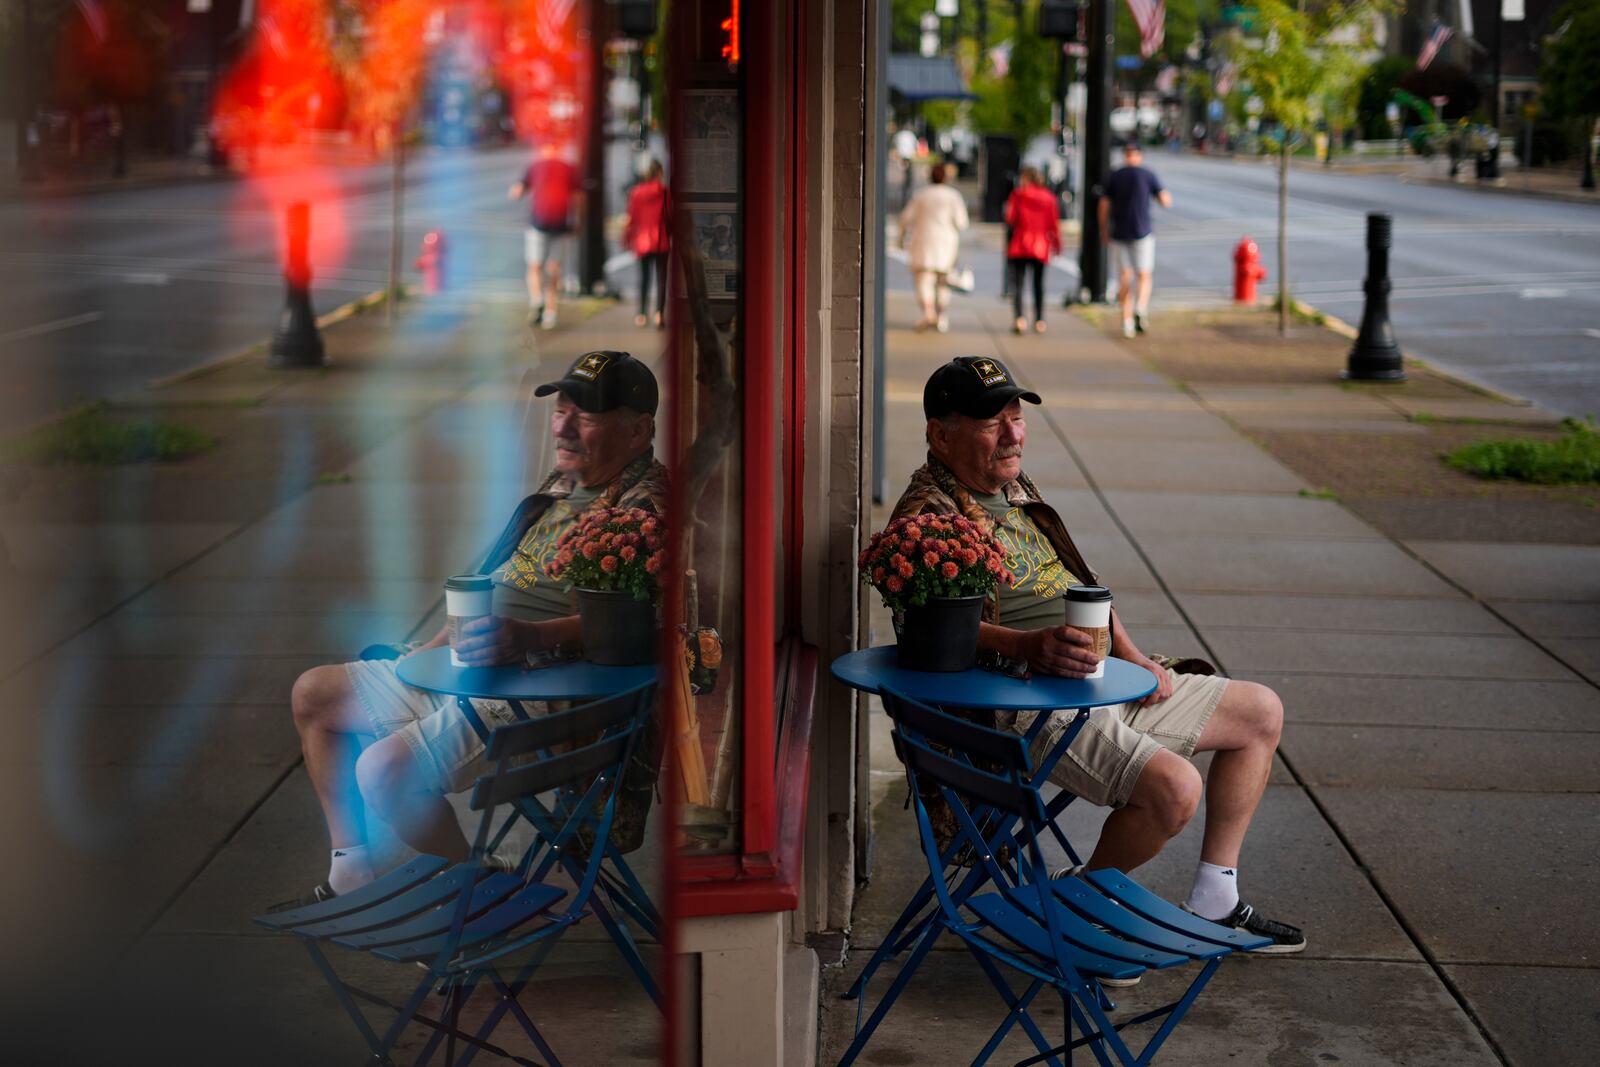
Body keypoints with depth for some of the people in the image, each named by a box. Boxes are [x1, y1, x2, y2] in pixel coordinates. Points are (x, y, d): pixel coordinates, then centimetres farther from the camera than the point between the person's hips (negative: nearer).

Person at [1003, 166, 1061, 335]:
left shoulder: (1018, 194, -3)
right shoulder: (1050, 198, 5)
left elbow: (1010, 219, -5)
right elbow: (1054, 224, 2)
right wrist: (1057, 244, 10)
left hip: (1019, 246, -3)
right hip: (1040, 247, 3)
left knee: (1017, 283, -3)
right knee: (1038, 283, 12)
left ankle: (1018, 318, -19)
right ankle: (1039, 321, 8)